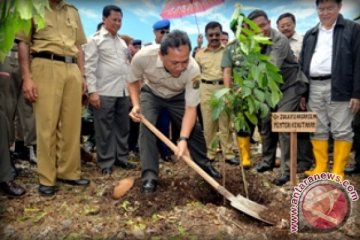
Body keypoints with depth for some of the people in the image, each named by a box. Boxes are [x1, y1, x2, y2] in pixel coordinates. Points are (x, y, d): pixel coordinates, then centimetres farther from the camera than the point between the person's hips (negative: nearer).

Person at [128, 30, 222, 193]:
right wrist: (136, 105, -32)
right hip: (151, 93, 0)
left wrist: (183, 139, -44)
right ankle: (149, 176, -11)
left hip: (178, 96, 1)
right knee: (146, 128, -20)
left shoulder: (193, 69, -39)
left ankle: (204, 165, 27)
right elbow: (133, 81, -15)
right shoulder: (143, 57, -39)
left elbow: (191, 108, -33)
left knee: (194, 129, 3)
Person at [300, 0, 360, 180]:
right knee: (318, 130, 8)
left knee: (341, 131, -1)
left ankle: (338, 171, 6)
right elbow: (302, 64, 17)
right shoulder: (310, 35, 17)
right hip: (314, 88, 5)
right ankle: (320, 168, 16)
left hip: (339, 88, -4)